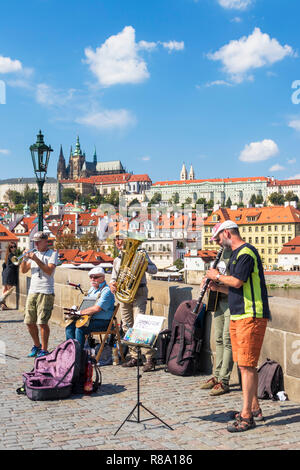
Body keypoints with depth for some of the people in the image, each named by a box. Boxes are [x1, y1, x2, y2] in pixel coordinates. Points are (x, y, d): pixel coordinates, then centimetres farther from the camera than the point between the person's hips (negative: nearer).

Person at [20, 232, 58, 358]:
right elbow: (23, 271, 13)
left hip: (46, 293, -6)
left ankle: (44, 349, 2)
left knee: (42, 322, -9)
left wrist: (36, 259, -19)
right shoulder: (33, 254, 18)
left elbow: (49, 270, -14)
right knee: (29, 322, 7)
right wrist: (25, 258, -4)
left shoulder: (52, 254, 1)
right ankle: (36, 345, 26)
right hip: (32, 292, 6)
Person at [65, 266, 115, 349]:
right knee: (69, 327, -7)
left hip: (103, 322, -9)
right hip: (89, 319, 9)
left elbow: (96, 308, -25)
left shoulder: (106, 291, -14)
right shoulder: (92, 289, 17)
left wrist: (80, 312, -18)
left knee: (79, 329, -28)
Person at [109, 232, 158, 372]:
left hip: (138, 293, -7)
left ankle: (149, 358, -17)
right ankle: (134, 357, 15)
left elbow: (154, 269, -2)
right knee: (127, 327, 6)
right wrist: (112, 284, 2)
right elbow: (114, 277, 25)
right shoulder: (117, 260, 19)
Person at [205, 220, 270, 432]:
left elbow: (238, 282, -23)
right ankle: (254, 408, 27)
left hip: (251, 317, -11)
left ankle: (247, 417, -5)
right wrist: (217, 287, 12)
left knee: (246, 365, -9)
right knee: (247, 365, 16)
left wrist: (217, 275, -7)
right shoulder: (237, 254, 19)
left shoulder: (246, 252, -13)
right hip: (239, 317, 11)